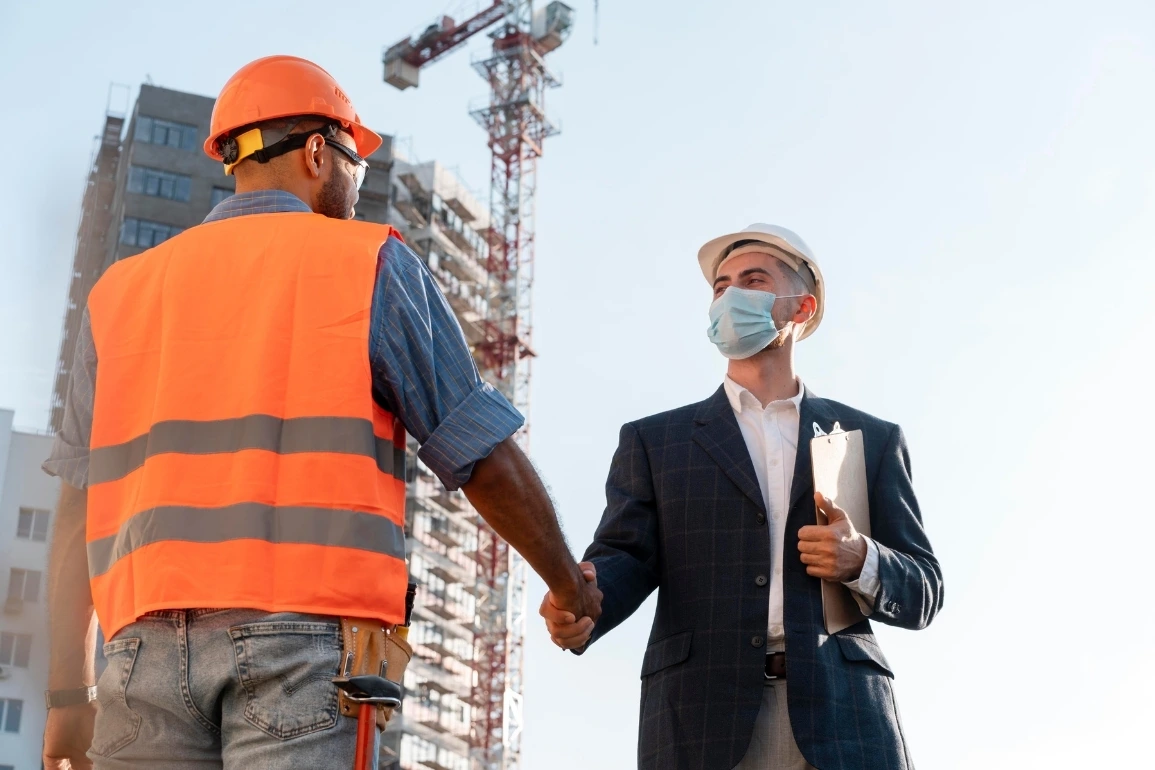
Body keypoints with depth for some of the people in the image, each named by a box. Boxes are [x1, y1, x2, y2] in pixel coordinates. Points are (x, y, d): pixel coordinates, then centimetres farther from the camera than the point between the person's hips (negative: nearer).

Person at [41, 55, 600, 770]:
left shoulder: (124, 290, 17)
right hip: (308, 632, -4)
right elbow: (486, 460, 6)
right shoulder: (370, 263, 7)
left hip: (146, 647, 4)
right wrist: (570, 584, 21)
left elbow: (78, 508, 12)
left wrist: (70, 695, 14)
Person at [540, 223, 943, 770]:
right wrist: (585, 602, -20)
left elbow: (922, 593, 14)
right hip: (701, 724, 0)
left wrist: (861, 561, -7)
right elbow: (625, 557, 3)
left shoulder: (872, 439, 17)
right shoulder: (653, 441, 16)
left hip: (843, 726, 1)